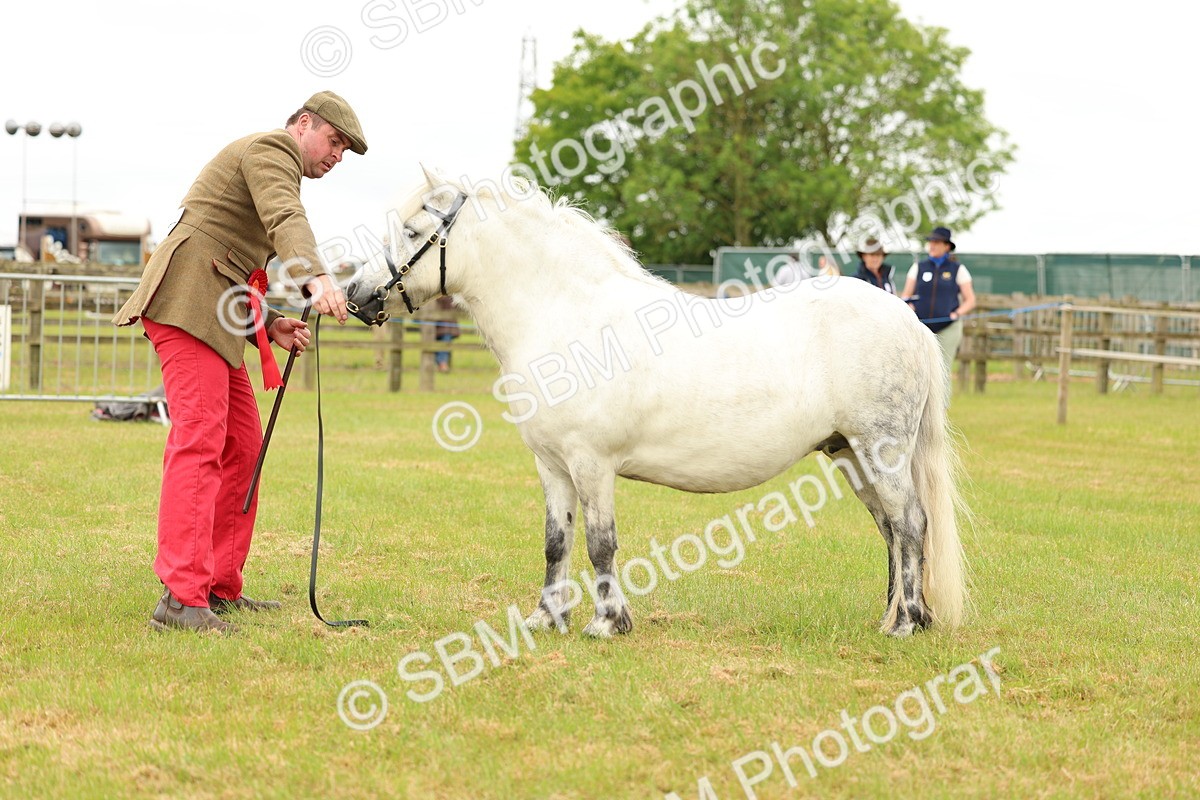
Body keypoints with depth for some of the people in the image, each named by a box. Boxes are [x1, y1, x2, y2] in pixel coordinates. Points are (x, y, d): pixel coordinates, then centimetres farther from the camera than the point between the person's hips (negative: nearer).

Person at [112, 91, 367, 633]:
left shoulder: (274, 165, 31)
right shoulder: (272, 149, -2)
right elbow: (285, 220, -24)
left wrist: (269, 325, 15)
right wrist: (315, 277, -41)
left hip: (213, 314, 11)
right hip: (187, 302, -11)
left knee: (241, 444, 11)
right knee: (199, 441, -18)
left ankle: (219, 587, 16)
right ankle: (181, 598, -24)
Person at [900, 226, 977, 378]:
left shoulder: (958, 270, 4)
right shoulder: (918, 268, 10)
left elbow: (970, 300, 5)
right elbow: (906, 296, 9)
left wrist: (958, 313, -14)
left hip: (948, 328, -2)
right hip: (921, 327, 2)